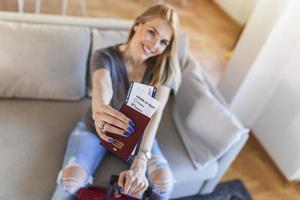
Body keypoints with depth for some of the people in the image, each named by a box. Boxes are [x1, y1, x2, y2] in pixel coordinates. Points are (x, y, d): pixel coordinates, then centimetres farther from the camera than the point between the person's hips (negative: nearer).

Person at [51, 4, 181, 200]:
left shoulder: (163, 69, -17)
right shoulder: (105, 56, -20)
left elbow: (154, 115, -29)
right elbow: (102, 89, -42)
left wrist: (139, 165, -43)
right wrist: (100, 110, -67)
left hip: (137, 133, 1)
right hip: (94, 128, -1)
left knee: (164, 180, -22)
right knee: (70, 180, -26)